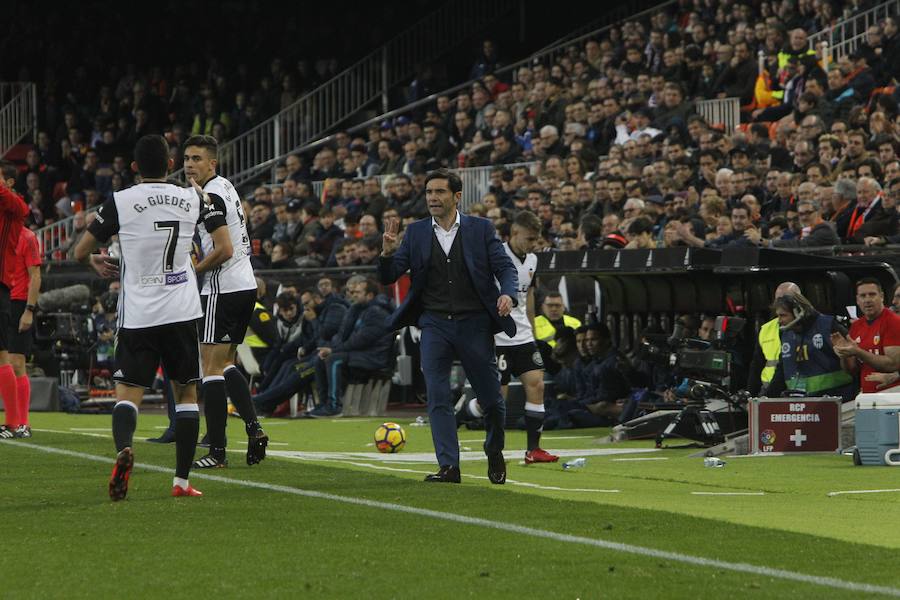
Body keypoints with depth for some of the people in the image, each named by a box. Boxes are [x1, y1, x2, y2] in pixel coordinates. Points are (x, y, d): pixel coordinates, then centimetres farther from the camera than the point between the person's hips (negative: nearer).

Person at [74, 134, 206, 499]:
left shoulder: (121, 202, -5)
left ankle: (123, 447, -31)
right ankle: (182, 479, 9)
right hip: (181, 312, 2)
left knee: (128, 393, 0)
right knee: (187, 392, 12)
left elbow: (81, 252, 4)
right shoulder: (191, 199, 4)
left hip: (138, 315, -2)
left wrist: (95, 263, 26)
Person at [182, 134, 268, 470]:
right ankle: (253, 428, 6)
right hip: (245, 287, 10)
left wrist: (192, 270, -10)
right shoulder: (225, 187, 16)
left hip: (223, 289, -10)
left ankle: (217, 451, -8)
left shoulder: (211, 197, -15)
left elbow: (224, 250, -21)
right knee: (225, 364, 18)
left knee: (212, 367, -7)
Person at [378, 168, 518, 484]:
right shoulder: (416, 232, 6)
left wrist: (507, 293, -23)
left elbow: (506, 267, -2)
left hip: (474, 324, -1)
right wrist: (387, 252, -18)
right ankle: (449, 466, -7)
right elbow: (388, 277, 3)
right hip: (435, 325, 1)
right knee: (438, 398, -8)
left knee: (491, 398, 5)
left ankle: (495, 453, 30)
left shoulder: (481, 229, 1)